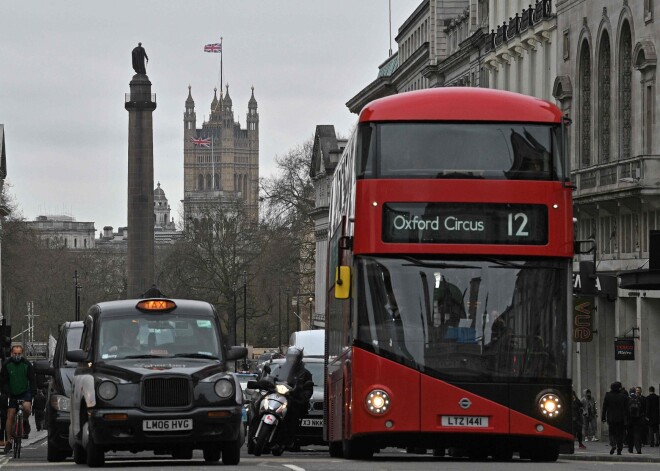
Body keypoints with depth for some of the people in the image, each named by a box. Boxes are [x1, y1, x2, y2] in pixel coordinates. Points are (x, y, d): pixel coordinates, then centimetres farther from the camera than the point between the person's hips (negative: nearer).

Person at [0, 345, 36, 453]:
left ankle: (26, 422, 1)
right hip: (12, 394, 1)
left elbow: (32, 380, -2)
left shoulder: (27, 364, -5)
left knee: (26, 407, -31)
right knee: (10, 416, -4)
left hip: (25, 392, -1)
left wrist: (32, 393, -14)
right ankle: (9, 440, 7)